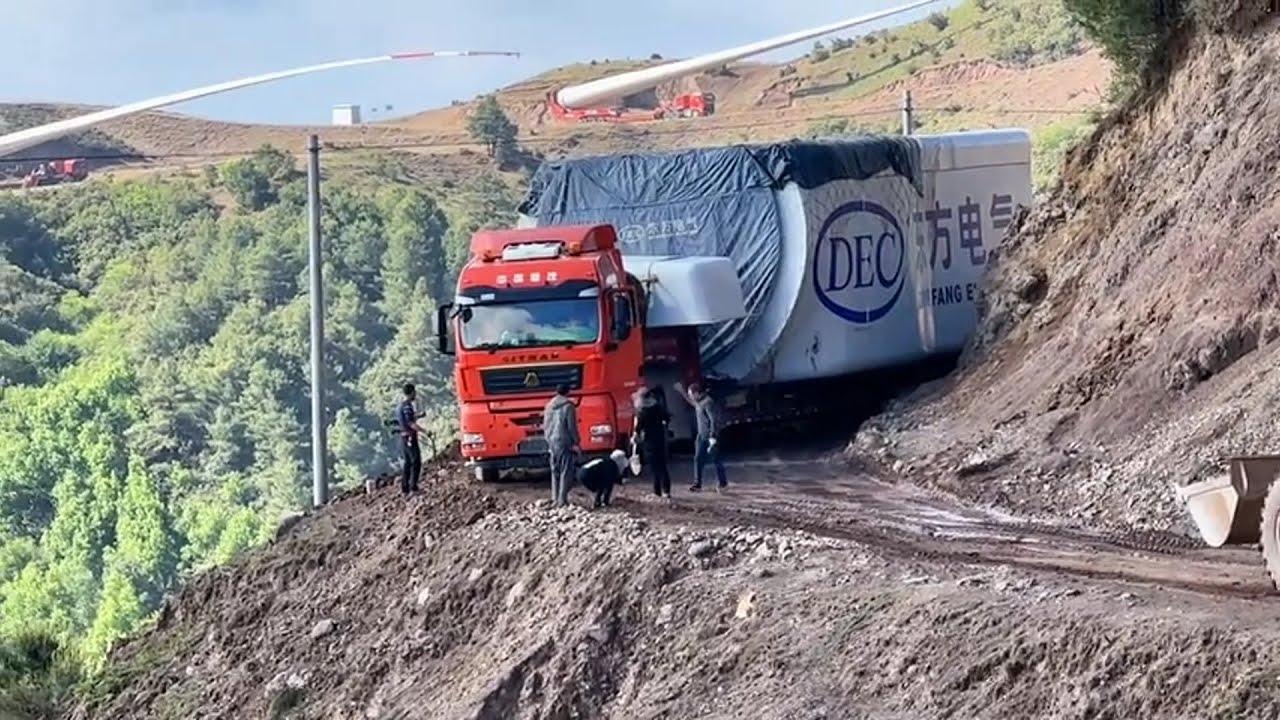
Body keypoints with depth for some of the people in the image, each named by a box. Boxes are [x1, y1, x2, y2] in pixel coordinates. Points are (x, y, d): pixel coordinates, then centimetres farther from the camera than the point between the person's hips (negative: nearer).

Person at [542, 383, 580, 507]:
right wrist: (575, 442, -5)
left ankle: (555, 498, 13)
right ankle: (562, 499, -9)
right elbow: (572, 426, -11)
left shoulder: (549, 405, 11)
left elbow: (545, 426, 14)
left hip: (552, 442, 6)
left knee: (555, 471, 14)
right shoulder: (568, 406, -9)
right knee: (566, 471, -4)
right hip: (565, 442, -6)